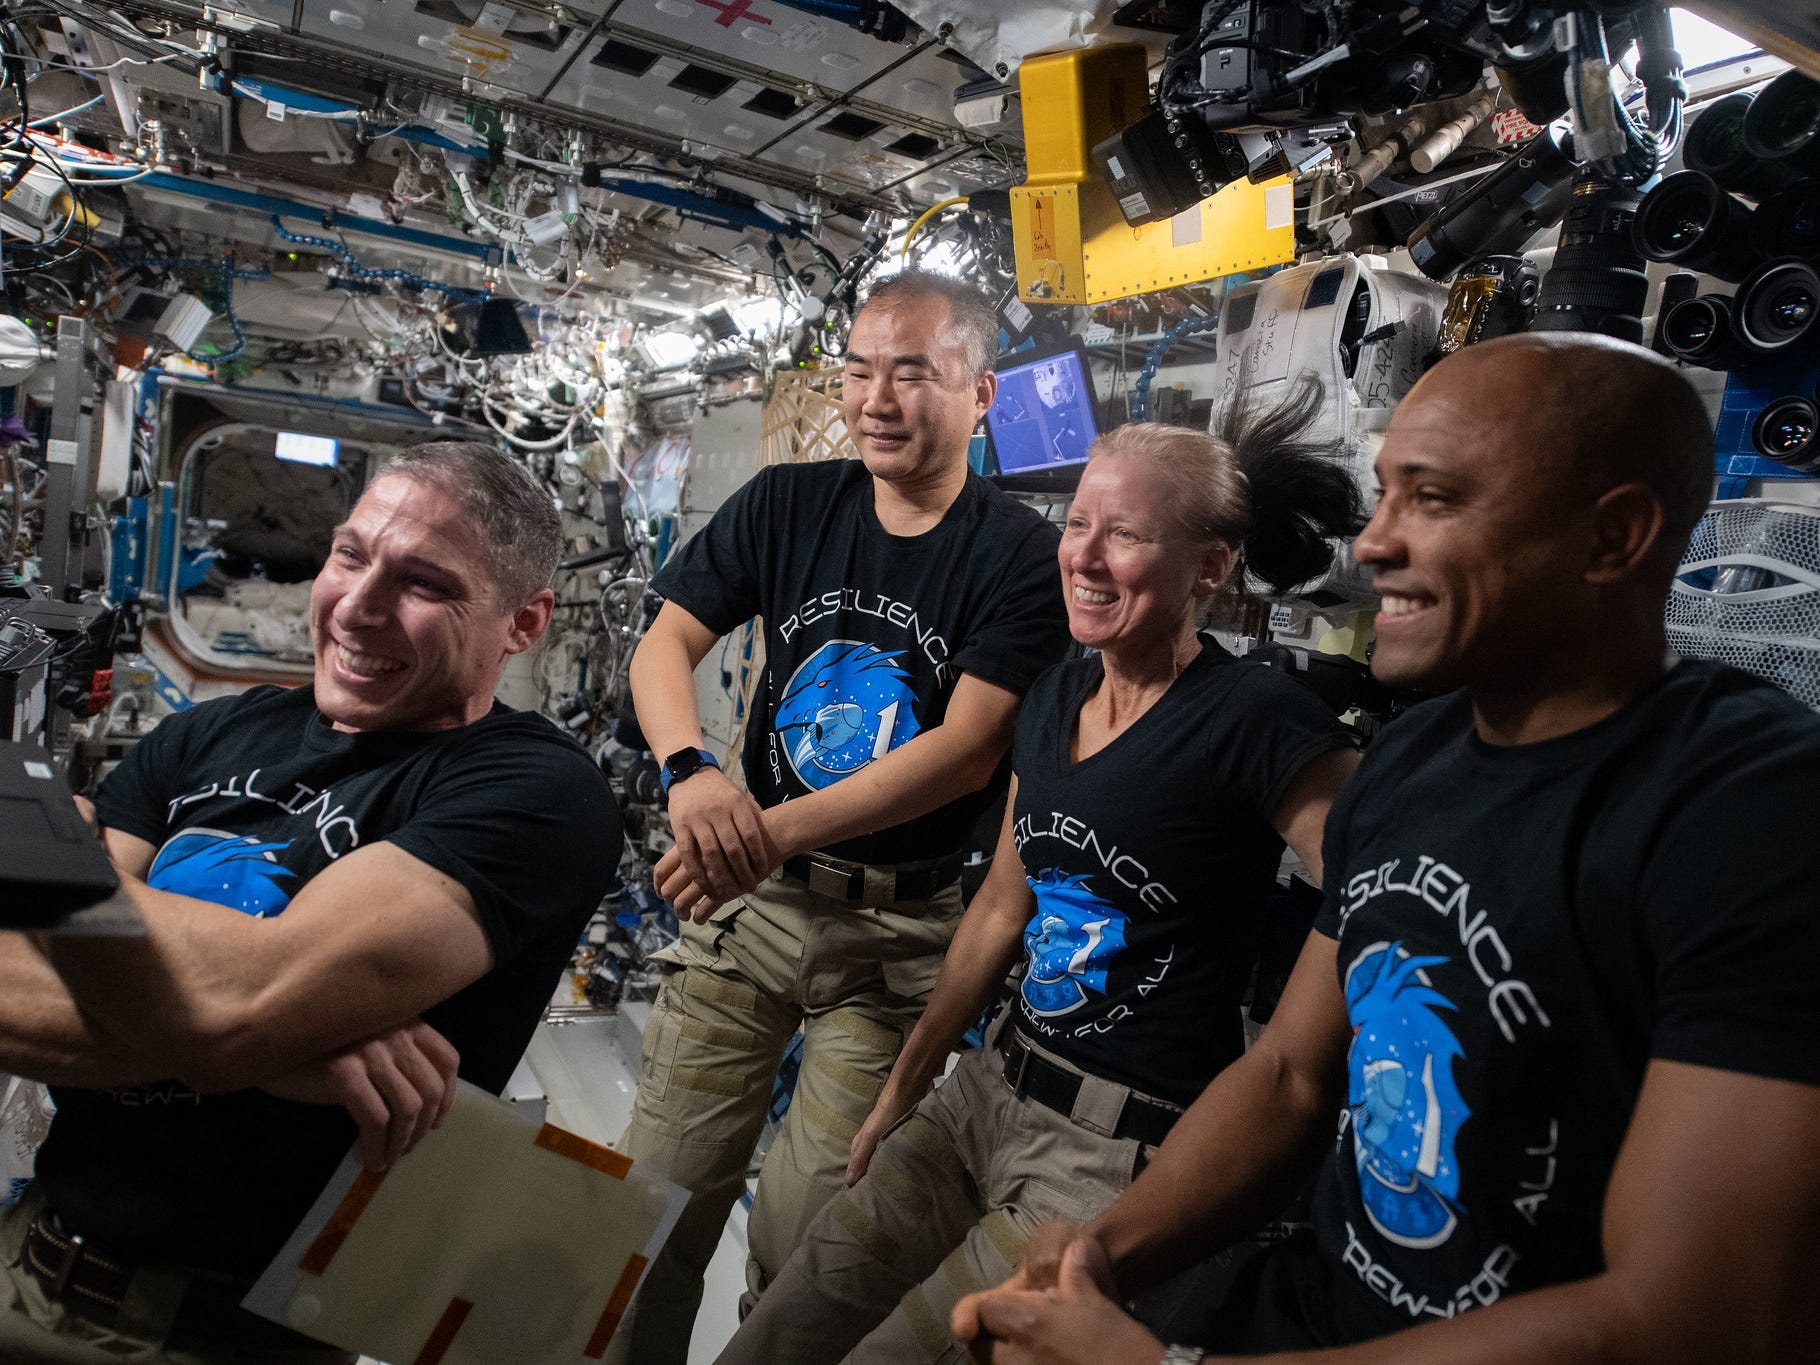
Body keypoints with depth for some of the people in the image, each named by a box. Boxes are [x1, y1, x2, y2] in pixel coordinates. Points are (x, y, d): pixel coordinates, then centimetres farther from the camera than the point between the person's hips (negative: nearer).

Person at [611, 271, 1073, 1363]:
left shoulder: (1022, 556, -8)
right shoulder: (788, 505, 3)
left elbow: (969, 748, -16)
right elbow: (666, 642, 1)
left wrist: (775, 830, -25)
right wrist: (692, 774, -20)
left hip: (904, 927, -3)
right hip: (750, 897, 3)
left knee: (803, 1236, 4)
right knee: (657, 1194, 9)